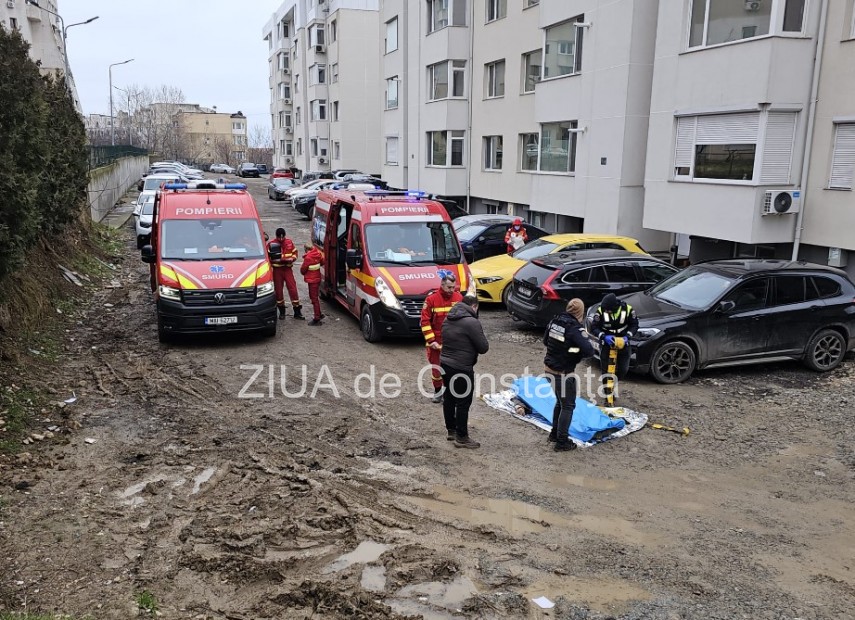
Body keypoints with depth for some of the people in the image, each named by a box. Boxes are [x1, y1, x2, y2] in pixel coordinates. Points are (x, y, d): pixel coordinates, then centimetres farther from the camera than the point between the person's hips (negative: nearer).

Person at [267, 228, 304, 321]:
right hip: (277, 270, -1)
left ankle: (297, 311, 4)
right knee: (278, 290, 6)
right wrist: (277, 260, -20)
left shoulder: (290, 242, 4)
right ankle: (281, 311, 20)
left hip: (288, 269, 1)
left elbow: (295, 253, 14)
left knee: (292, 288, -2)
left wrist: (292, 258, -8)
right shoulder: (271, 244, -5)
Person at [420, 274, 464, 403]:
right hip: (435, 341, -1)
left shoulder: (459, 298, -2)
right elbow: (425, 321, -8)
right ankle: (437, 391, 30)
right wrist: (431, 340, -12)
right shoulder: (432, 299, -10)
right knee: (436, 368, 10)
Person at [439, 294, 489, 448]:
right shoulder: (472, 322, -19)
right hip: (462, 368, -8)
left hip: (445, 364, 8)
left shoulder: (448, 319, 7)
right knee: (463, 402, 1)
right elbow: (484, 347, -15)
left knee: (449, 397, 18)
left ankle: (451, 430, 30)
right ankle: (461, 437, 7)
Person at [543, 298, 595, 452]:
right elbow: (589, 351, -27)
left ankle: (555, 433, 36)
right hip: (564, 373, -7)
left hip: (550, 368, 7)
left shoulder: (554, 321, -1)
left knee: (560, 402, 25)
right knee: (568, 406, 6)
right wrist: (579, 353, -6)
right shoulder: (575, 328, -22)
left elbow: (545, 341, 13)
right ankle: (562, 442, 10)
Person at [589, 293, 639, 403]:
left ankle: (612, 383, 33)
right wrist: (604, 336, -31)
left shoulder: (627, 309, -18)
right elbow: (594, 328, -15)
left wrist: (627, 336, -20)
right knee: (606, 370, 1)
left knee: (623, 369, 3)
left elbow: (634, 325, -5)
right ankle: (608, 396, 15)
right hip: (606, 342, -1)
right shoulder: (601, 310, -21)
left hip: (622, 342, 1)